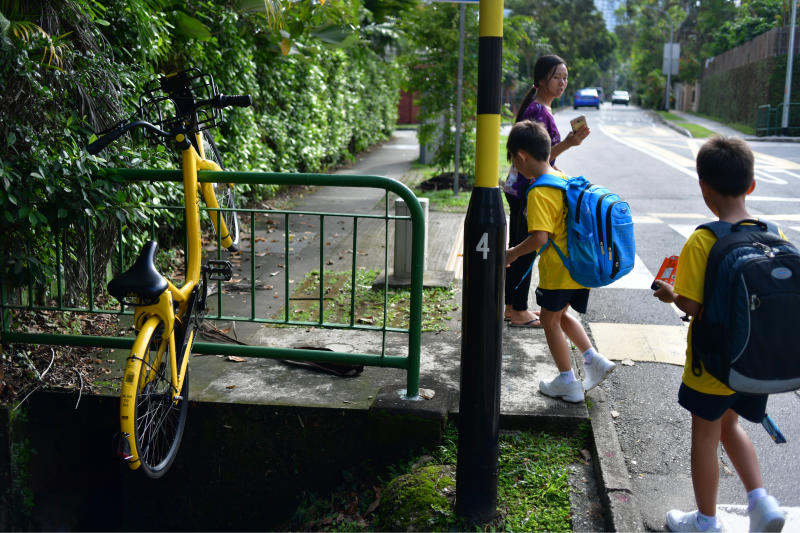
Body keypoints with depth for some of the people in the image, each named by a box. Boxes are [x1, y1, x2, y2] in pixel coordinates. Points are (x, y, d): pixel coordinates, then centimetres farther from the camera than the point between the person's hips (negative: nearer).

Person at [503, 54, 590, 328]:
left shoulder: (537, 107, 14)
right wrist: (567, 143, -31)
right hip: (528, 191, -10)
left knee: (518, 250, 15)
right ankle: (519, 312, 7)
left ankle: (511, 306, 24)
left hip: (518, 187, 10)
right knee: (527, 251, -2)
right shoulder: (539, 111, -18)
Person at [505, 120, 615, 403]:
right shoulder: (565, 179, 7)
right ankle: (594, 359, 19)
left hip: (558, 270, -8)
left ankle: (567, 382, 21)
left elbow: (540, 237, -28)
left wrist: (514, 253, -12)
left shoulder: (539, 193, -20)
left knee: (549, 320, 11)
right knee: (561, 315, 26)